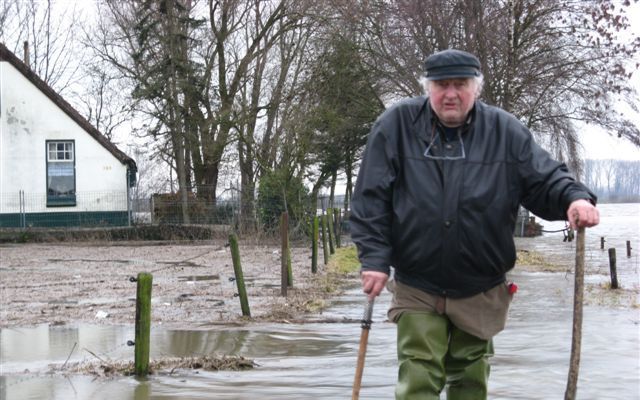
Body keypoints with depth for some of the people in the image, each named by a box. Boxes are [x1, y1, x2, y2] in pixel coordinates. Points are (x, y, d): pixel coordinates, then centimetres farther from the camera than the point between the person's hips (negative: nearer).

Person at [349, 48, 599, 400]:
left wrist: (574, 197, -26)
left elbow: (544, 180, -3)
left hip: (480, 291, 2)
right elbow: (371, 197, -7)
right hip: (417, 289, -2)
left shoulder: (505, 131, -3)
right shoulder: (397, 125, -7)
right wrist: (375, 259, -15)